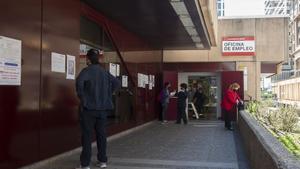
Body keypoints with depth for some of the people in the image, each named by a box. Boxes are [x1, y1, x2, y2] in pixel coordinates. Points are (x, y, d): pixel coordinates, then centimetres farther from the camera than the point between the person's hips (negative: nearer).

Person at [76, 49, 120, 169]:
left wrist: (81, 97, -16)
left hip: (89, 107, -6)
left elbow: (79, 81, -29)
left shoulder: (87, 70, -10)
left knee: (87, 136, 0)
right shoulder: (104, 72, 10)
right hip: (103, 108, 6)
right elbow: (116, 83, 17)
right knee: (101, 134, 13)